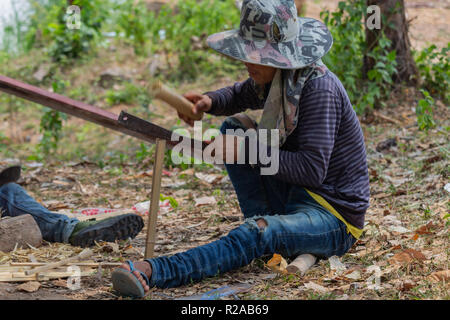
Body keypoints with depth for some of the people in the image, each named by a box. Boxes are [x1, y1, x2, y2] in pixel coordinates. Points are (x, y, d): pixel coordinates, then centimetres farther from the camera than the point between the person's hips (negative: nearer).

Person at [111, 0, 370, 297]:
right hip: (296, 195, 9)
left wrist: (245, 151, -29)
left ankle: (152, 272, -51)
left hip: (335, 217, -9)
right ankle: (267, 228, -2)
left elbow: (312, 170, -30)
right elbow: (239, 96, 22)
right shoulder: (278, 75, 1)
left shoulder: (319, 88, -25)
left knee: (259, 234, -37)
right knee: (235, 126, 6)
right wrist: (210, 101, -2)